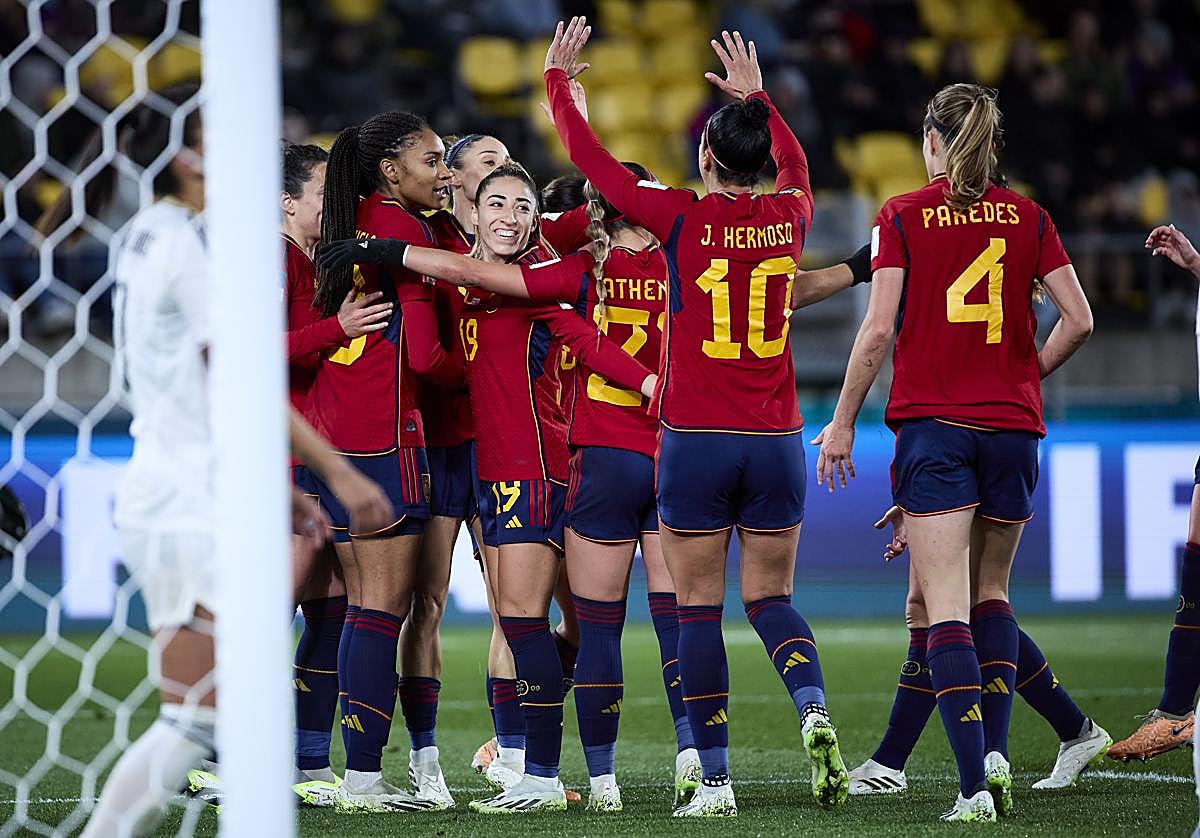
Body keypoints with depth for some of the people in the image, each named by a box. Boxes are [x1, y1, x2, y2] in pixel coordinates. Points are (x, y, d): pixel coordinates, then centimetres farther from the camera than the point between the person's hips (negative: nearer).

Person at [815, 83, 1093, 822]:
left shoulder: (903, 216, -2)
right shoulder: (1028, 217, 5)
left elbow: (879, 329, -8)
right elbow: (1079, 320, 1)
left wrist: (843, 422, 1)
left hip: (933, 426, -3)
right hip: (1012, 427, 3)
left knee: (947, 607, -6)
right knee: (992, 592, 20)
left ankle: (976, 786, -16)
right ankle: (996, 754, 8)